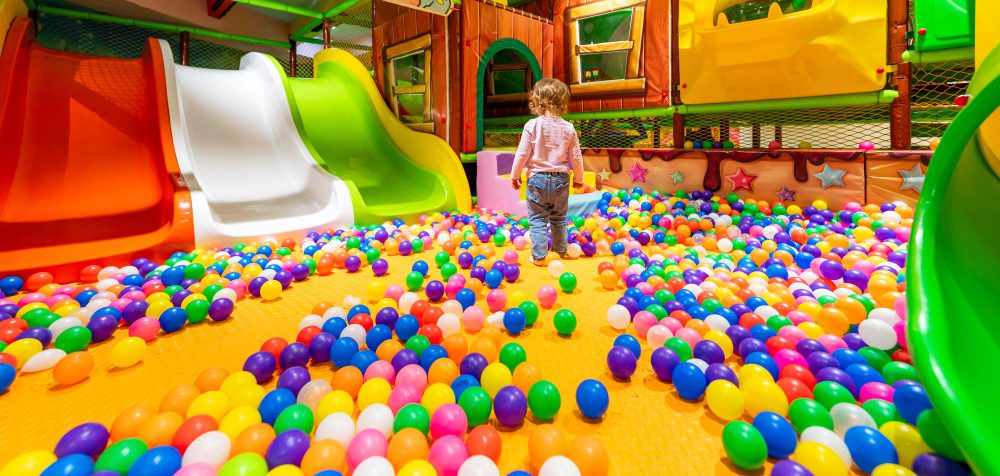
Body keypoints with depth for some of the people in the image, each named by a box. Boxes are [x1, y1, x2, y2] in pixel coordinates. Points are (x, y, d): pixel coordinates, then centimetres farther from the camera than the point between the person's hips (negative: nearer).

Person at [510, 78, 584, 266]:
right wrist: (578, 178, 17)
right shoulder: (568, 128, -2)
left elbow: (522, 154, -9)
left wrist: (515, 175, 5)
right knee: (559, 218, 18)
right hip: (560, 180, 3)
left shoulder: (532, 125, -11)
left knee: (537, 219, 6)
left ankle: (538, 255, 5)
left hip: (537, 179, -3)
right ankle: (561, 250, 30)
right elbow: (576, 157, 3)